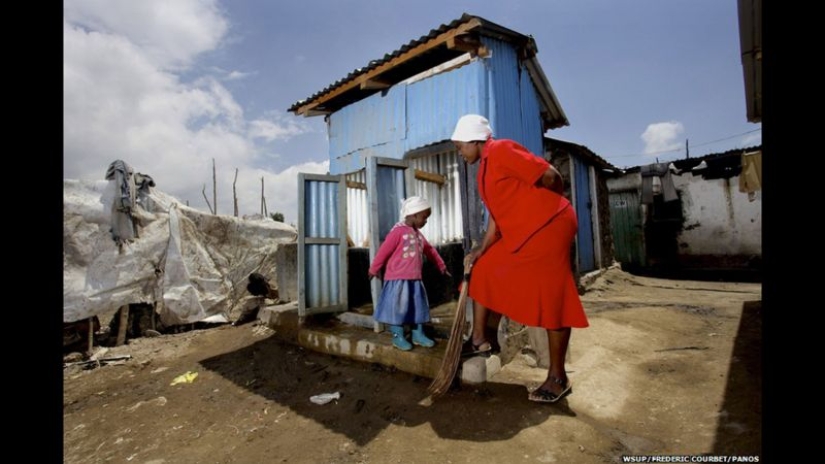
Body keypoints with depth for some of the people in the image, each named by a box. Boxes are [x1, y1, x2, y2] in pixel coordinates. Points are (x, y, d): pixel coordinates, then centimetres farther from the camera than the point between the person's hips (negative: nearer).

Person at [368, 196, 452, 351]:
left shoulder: (417, 233, 13)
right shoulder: (398, 231, -14)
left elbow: (429, 250, 24)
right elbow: (384, 250, -11)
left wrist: (441, 265, 32)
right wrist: (374, 269, -5)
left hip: (415, 278, 8)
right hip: (398, 278, -8)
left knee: (418, 306, 13)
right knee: (399, 306, -1)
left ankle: (418, 334, 25)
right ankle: (398, 336, 13)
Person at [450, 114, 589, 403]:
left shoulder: (501, 151, -14)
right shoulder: (485, 169, 16)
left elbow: (550, 177, -19)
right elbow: (496, 216, 15)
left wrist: (551, 207, 1)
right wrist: (480, 251, 8)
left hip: (548, 227, -10)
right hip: (521, 233, 10)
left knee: (552, 299, -3)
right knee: (483, 272, 11)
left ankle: (558, 378, 11)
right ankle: (479, 340, 23)